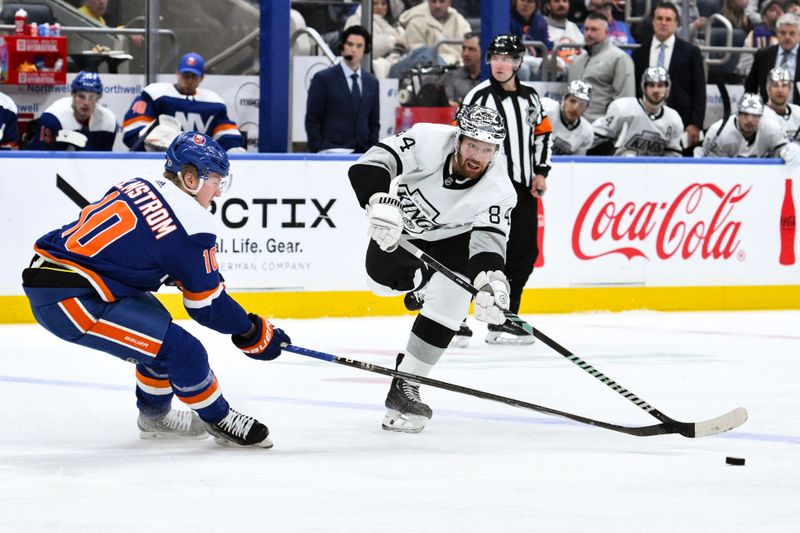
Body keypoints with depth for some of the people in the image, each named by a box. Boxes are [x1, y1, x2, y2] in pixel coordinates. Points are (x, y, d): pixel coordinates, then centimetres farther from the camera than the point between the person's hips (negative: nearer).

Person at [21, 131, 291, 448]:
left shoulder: (139, 187, 11)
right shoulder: (190, 222, -12)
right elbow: (206, 303, -5)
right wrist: (253, 334, 9)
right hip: (68, 301, -10)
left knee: (158, 330, 25)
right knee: (179, 349, -8)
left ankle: (155, 417, 39)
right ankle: (220, 421, 11)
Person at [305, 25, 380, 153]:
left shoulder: (372, 82, 14)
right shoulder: (323, 79, 1)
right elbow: (312, 121, -1)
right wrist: (318, 152, -9)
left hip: (362, 154, 4)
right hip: (331, 152, -4)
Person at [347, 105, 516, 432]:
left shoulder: (497, 192, -34)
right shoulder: (428, 141, -38)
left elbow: (489, 240, -40)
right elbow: (369, 166, -43)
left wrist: (490, 280, -62)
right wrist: (380, 202, -64)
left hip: (453, 237, -1)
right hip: (402, 223, 2)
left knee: (445, 306, -21)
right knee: (383, 282, 22)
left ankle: (404, 388, -12)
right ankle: (419, 281, 60)